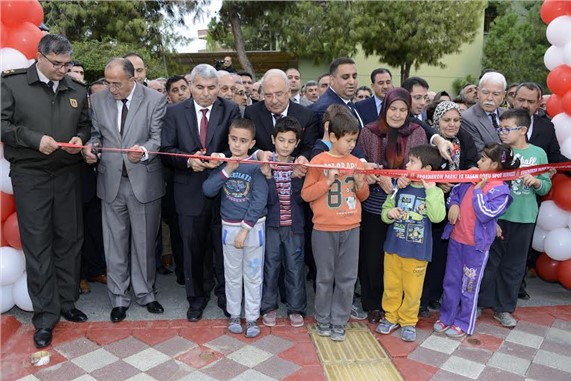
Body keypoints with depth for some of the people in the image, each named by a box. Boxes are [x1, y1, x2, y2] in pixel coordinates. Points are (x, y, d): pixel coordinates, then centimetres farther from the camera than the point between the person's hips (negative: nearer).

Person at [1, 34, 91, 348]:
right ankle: (45, 317, 12)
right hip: (30, 176, -3)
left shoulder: (77, 90, 8)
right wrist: (34, 139, -19)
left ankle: (67, 303, 25)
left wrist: (80, 138, -4)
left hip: (68, 175, 3)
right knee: (38, 245, 1)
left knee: (69, 240, 9)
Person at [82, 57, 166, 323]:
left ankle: (144, 292, 29)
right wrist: (90, 148, -9)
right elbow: (96, 134, 13)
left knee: (144, 242, 10)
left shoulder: (155, 100, -5)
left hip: (143, 181, -2)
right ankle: (119, 298, 26)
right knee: (115, 243, 10)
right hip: (111, 181, 3)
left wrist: (144, 150, -28)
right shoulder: (98, 100, 6)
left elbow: (158, 138, -8)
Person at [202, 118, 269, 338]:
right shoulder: (222, 164, 0)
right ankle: (234, 315, 31)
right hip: (229, 226, 3)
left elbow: (259, 200, -15)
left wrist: (245, 229, -17)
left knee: (253, 275, 9)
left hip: (253, 226, -3)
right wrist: (227, 170, -20)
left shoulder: (256, 166, -10)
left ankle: (252, 318, 23)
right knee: (232, 275, 14)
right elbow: (208, 190, -10)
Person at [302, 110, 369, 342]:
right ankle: (323, 320, 25)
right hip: (324, 229, -3)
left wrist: (360, 184, -7)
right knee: (325, 277, 8)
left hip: (351, 229, 4)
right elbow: (306, 194, -7)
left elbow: (363, 196, 13)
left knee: (347, 278, 7)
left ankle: (339, 322, 21)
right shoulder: (319, 161, -6)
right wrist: (328, 181, -18)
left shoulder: (357, 163, 6)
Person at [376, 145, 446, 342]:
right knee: (391, 285, 15)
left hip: (417, 250, -3)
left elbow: (437, 217, -23)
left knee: (412, 289, 11)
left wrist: (430, 190, -25)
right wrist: (389, 213, -16)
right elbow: (385, 210, 7)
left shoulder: (434, 192, -8)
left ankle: (408, 322, 30)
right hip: (393, 246, 3)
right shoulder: (400, 187, 0)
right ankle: (390, 317, 34)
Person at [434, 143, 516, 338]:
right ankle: (446, 317, 32)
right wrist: (454, 204, -3)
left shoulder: (501, 190, -13)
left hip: (476, 244, -6)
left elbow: (486, 215, -21)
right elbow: (455, 192, 17)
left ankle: (464, 323, 26)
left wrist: (478, 190, -19)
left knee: (469, 286, 9)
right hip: (456, 239, 6)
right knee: (450, 281, 16)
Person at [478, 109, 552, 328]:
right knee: (490, 261, 6)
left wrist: (536, 182, -17)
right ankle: (482, 302, 23)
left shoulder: (538, 153, 1)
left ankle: (504, 308, 24)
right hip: (497, 216, -1)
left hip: (525, 218, 2)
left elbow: (546, 187, 5)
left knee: (514, 265, 11)